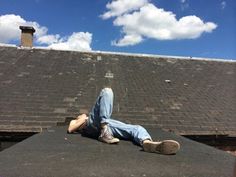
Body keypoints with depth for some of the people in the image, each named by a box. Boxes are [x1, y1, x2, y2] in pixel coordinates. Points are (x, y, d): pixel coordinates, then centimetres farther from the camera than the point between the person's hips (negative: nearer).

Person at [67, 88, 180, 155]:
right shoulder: (74, 122, 38)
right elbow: (70, 130, 13)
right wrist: (84, 118, 20)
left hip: (107, 126, 5)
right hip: (95, 123, -4)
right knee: (107, 91, -17)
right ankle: (104, 131, -33)